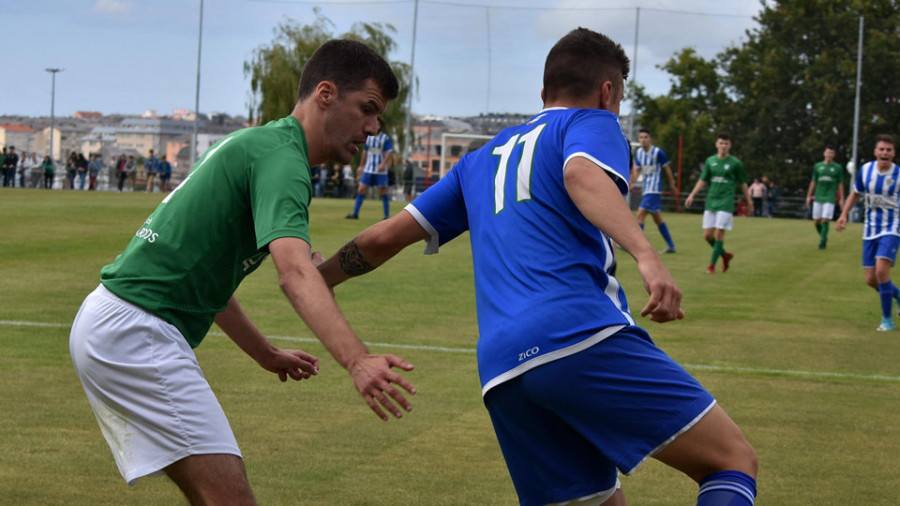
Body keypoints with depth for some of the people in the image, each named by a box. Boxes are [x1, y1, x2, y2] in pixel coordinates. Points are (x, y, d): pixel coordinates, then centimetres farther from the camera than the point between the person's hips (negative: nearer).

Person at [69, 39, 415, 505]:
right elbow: (294, 272, -32)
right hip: (136, 331, -11)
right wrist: (357, 362, -46)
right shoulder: (280, 157, -13)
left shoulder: (256, 143, 19)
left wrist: (266, 354, 34)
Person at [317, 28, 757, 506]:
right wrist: (646, 255, -26)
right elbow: (582, 174, -11)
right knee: (734, 461, -6)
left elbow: (386, 236, 29)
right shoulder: (592, 122, 13)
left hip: (501, 375, 7)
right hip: (583, 335, -6)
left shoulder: (483, 160, 31)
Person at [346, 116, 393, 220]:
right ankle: (355, 213, 2)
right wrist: (361, 165, 21)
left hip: (380, 170, -4)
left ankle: (387, 215, 5)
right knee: (361, 190, -2)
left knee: (383, 192, -2)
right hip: (368, 169, 4)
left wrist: (383, 164, -24)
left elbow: (389, 153, -10)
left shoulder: (385, 138, -4)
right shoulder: (369, 138, 11)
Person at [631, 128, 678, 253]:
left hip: (654, 189, -7)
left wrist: (673, 186, 6)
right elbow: (636, 170, 13)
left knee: (640, 214, -17)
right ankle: (671, 246, 21)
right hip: (646, 189, 7)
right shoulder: (638, 152, 8)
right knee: (657, 218, 12)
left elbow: (667, 169, -1)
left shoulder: (658, 153, -10)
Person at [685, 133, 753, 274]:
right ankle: (725, 255, 24)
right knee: (707, 235, 1)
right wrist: (692, 195, 3)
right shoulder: (710, 161, 9)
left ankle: (712, 265, 0)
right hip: (711, 202, 4)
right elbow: (703, 180, 13)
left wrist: (749, 202, 10)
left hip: (726, 203, -4)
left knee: (719, 234, -10)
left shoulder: (735, 163, -1)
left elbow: (743, 184, 7)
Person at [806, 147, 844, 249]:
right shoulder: (817, 166, 9)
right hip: (818, 197, 3)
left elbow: (840, 184, 5)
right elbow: (813, 182, 14)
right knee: (817, 221, 5)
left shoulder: (838, 168, 3)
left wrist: (841, 199, 0)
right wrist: (809, 196, 11)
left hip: (830, 198, -3)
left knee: (825, 221, -13)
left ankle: (822, 242, -8)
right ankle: (823, 237, 28)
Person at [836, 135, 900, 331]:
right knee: (871, 280, 2)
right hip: (870, 231, 4)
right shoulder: (865, 170, -1)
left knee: (881, 270, -22)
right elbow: (855, 193, 15)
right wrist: (843, 214, 3)